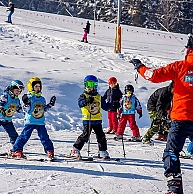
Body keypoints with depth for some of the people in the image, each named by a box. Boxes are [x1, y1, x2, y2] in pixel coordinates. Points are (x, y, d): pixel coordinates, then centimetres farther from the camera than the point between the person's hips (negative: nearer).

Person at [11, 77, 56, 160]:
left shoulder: (42, 99, 14)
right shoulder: (28, 97, -5)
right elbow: (26, 110, -9)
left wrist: (50, 104, 15)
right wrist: (26, 104, -26)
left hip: (40, 122, 4)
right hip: (30, 121, -4)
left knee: (44, 137, 1)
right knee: (25, 136, -5)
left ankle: (50, 151, 5)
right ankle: (16, 150, 1)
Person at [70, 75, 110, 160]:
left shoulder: (99, 97, 13)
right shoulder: (84, 95, 1)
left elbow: (105, 107, 17)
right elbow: (80, 103, -18)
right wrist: (86, 101, -37)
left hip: (97, 120, 4)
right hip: (87, 120, -4)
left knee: (101, 136, 3)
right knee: (85, 135, -10)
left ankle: (103, 153, 13)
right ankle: (75, 151, -1)